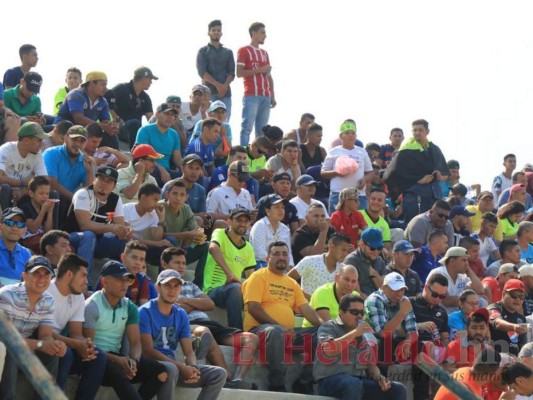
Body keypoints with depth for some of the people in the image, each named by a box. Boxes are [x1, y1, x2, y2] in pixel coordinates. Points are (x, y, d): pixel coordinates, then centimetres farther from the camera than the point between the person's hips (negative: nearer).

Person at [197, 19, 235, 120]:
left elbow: (232, 73, 9)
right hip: (209, 92, -3)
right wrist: (217, 85, -14)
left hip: (225, 92, 3)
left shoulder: (228, 52, 18)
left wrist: (225, 86, -12)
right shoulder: (203, 51, 9)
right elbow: (202, 72, -3)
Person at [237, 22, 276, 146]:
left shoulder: (264, 53, 21)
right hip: (251, 95, -6)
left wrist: (273, 96, 13)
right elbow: (239, 73, -8)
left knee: (262, 129, 4)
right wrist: (260, 70, -12)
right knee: (247, 127, -11)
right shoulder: (244, 50, 1)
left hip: (266, 96, 6)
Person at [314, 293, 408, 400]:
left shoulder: (363, 333, 22)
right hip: (330, 380, -7)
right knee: (354, 384, -40)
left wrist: (379, 377, 1)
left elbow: (370, 362, 23)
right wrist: (354, 333, -19)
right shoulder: (329, 327, 0)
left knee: (398, 390, -8)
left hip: (357, 379, 7)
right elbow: (327, 350, -20)